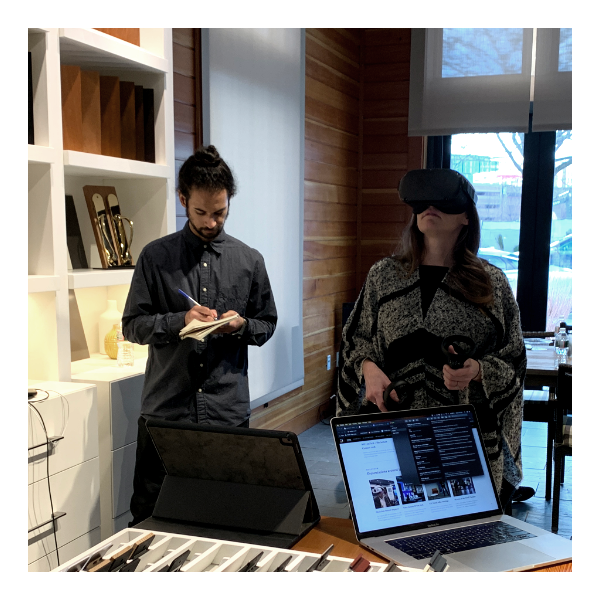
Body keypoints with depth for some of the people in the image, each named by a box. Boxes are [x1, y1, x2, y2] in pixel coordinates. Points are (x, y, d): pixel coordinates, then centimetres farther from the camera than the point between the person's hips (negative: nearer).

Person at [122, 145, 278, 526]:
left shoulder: (249, 260, 7)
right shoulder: (156, 257, 4)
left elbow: (267, 326, 14)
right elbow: (133, 324, 4)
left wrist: (242, 325, -8)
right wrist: (179, 321, -13)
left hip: (228, 410, 1)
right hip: (165, 409, 0)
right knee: (149, 517, 6)